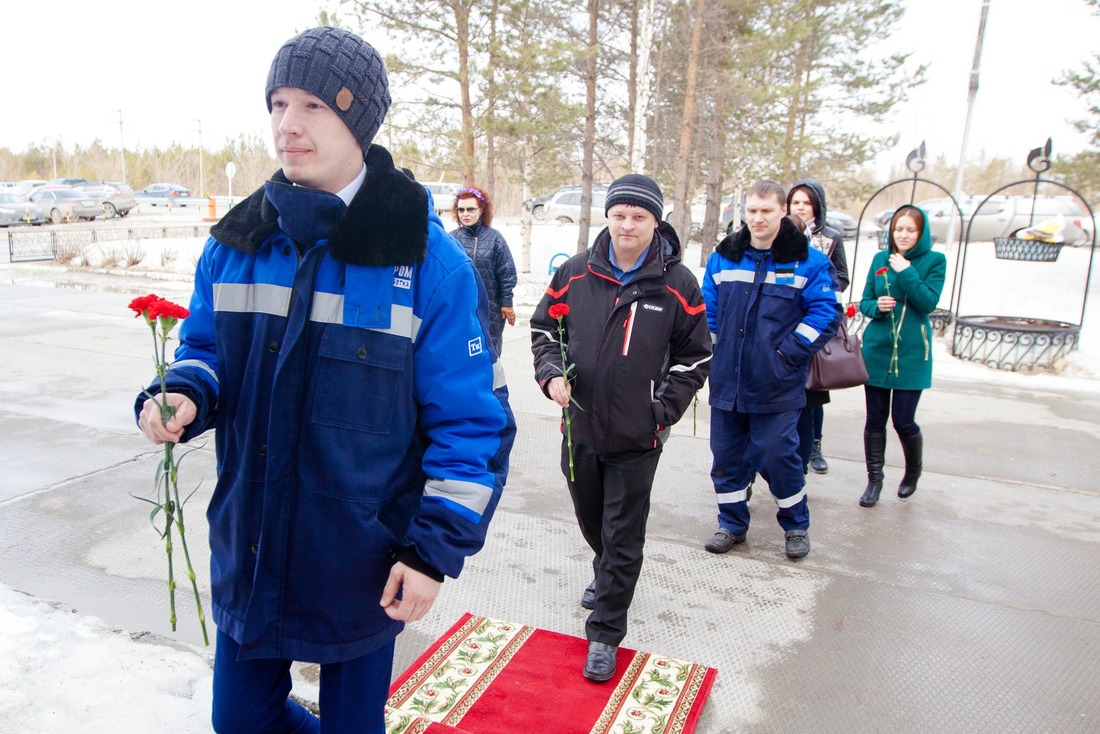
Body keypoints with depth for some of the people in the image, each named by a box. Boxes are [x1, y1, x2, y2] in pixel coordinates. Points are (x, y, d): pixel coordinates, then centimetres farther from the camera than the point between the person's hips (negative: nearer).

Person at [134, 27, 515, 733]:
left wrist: (435, 549, -15)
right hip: (247, 550, 5)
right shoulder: (236, 242, 0)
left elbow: (472, 420, -13)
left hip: (363, 564, -4)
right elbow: (206, 348, 12)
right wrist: (183, 396, -11)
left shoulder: (428, 260, -15)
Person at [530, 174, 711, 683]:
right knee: (591, 521, 23)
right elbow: (544, 326, 9)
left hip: (638, 437, -3)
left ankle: (605, 634, 21)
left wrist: (663, 411, -8)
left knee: (623, 537, 5)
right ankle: (606, 576, 54)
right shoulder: (575, 273, -2)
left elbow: (695, 355, 0)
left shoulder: (677, 284, -6)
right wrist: (551, 374, -8)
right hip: (580, 427, 3)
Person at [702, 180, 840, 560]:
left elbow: (825, 312, -4)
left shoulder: (808, 260, -3)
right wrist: (715, 350, 3)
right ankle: (732, 523, 28)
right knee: (726, 454, 10)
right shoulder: (723, 257, 7)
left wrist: (789, 351, -11)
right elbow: (707, 309, 13)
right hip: (727, 379, 4)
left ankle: (796, 525, 24)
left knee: (777, 455, 0)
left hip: (777, 383, -3)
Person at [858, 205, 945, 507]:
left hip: (911, 353, -2)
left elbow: (928, 303, -12)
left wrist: (906, 272, -18)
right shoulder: (880, 258, 6)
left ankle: (913, 471, 29)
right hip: (877, 349, 3)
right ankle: (874, 479, 20)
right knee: (875, 419, 6)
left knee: (903, 420, 0)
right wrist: (876, 306, -13)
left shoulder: (935, 261, -2)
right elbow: (865, 301, 8)